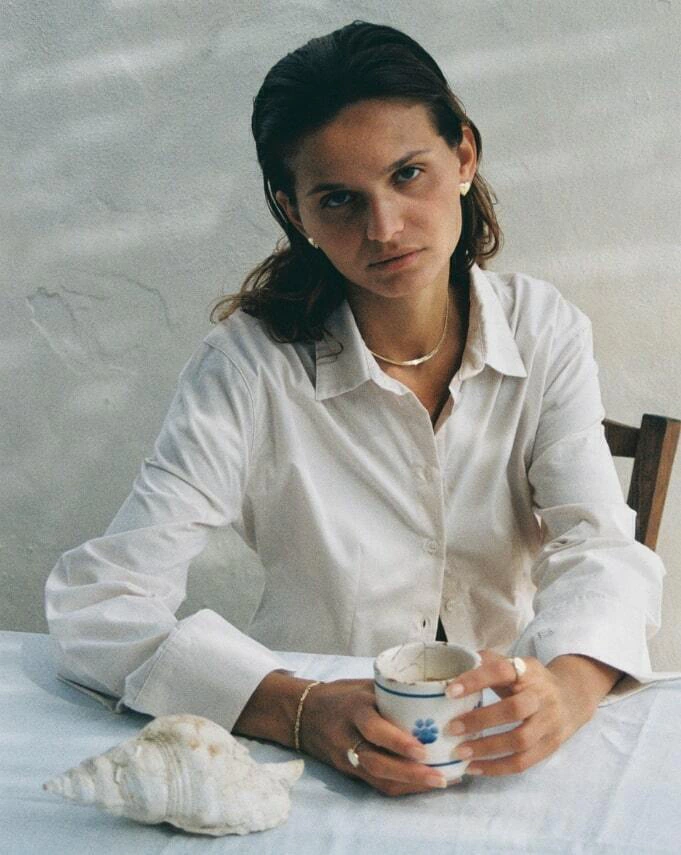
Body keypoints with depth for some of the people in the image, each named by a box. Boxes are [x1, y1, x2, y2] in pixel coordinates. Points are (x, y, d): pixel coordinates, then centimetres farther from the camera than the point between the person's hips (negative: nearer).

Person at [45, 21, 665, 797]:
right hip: (323, 761, 0)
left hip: (509, 754, 0)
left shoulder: (546, 332, -3)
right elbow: (95, 602, -18)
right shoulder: (250, 367, -13)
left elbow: (598, 550, -10)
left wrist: (566, 688, -32)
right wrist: (300, 711, -33)